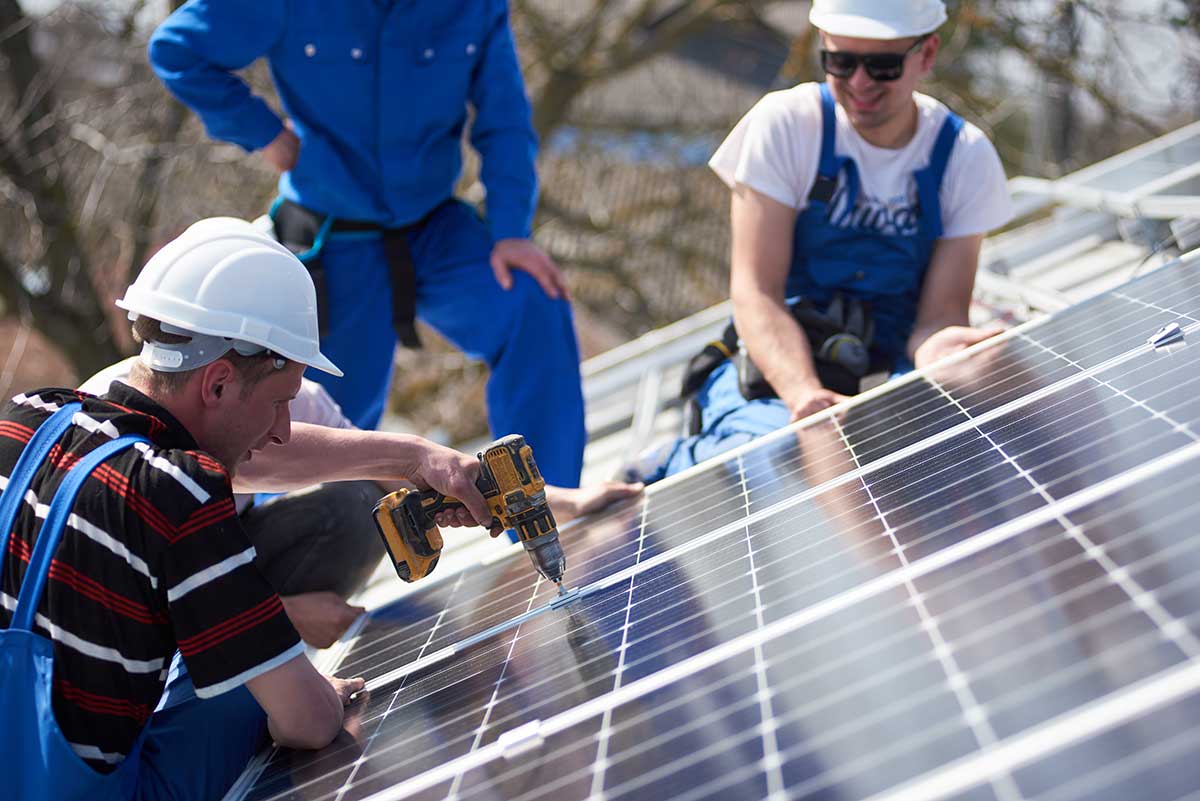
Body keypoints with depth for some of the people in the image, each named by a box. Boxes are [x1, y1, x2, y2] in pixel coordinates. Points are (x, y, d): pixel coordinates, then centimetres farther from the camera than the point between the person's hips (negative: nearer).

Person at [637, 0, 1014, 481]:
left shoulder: (966, 157, -1)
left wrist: (936, 347, -32)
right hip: (774, 373, -3)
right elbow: (755, 291, -13)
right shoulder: (786, 123, -8)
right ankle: (678, 466, 0)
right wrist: (805, 392, -32)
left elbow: (939, 314, -5)